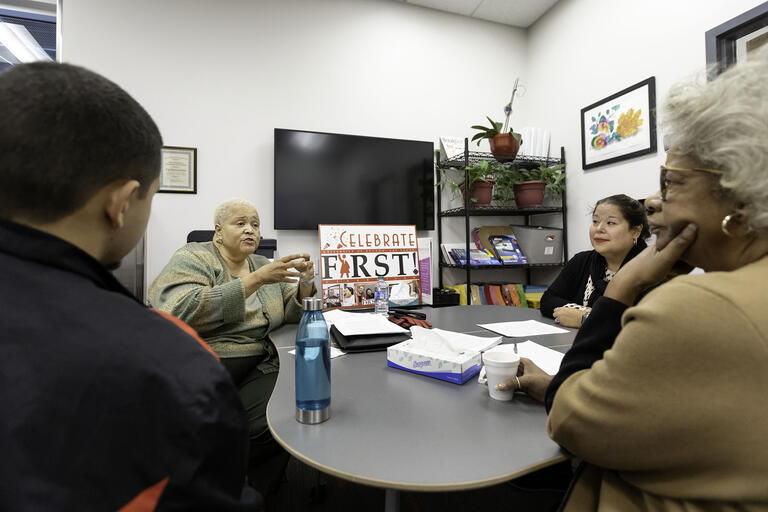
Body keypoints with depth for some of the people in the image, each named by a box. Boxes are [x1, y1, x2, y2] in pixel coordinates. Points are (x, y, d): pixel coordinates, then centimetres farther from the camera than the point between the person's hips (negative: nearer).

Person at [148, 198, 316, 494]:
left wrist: (305, 284, -8)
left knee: (268, 428, -22)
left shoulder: (264, 265, 16)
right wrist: (256, 280, -21)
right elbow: (183, 310, -18)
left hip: (256, 367, 4)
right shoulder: (194, 258, 1)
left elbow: (294, 312, 14)